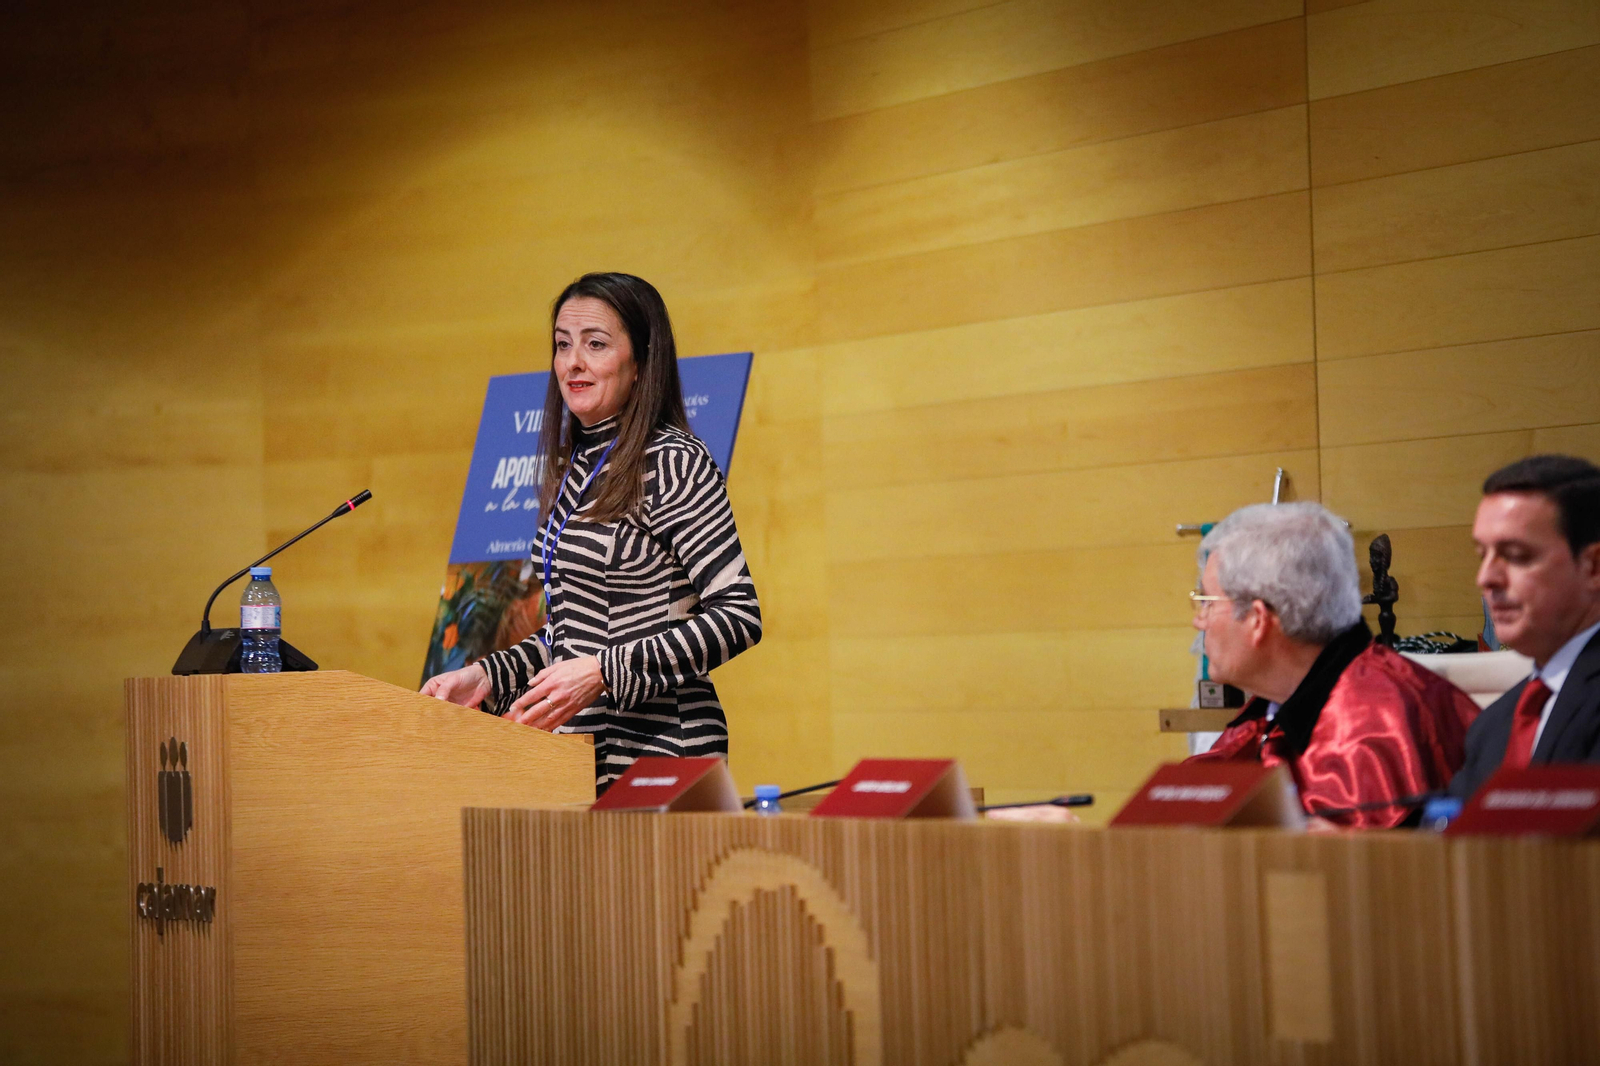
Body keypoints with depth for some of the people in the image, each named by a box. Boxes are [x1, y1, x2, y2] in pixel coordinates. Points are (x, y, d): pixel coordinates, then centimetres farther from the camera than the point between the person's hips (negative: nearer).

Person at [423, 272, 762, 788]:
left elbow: (738, 616, -17)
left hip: (653, 749, -7)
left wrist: (603, 673, -23)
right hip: (581, 748, 7)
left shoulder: (674, 463, -11)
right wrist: (488, 675, 5)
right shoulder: (577, 467, 13)